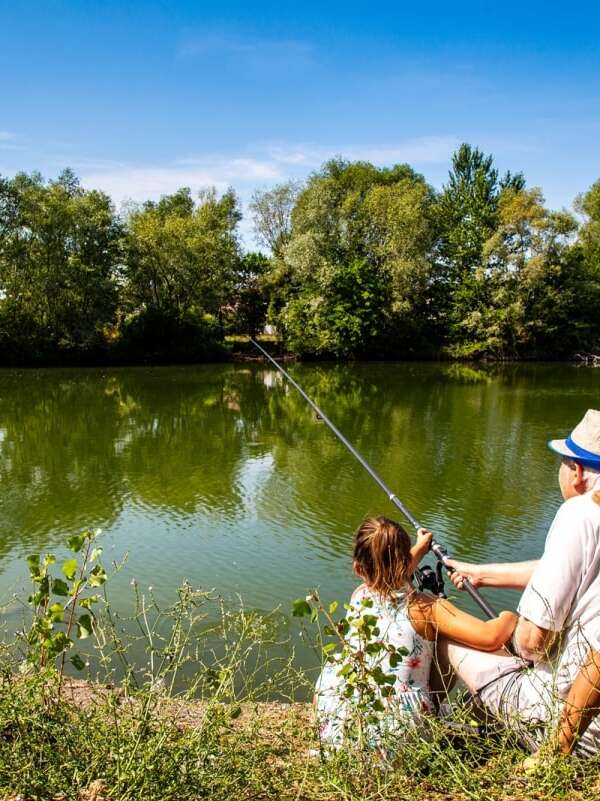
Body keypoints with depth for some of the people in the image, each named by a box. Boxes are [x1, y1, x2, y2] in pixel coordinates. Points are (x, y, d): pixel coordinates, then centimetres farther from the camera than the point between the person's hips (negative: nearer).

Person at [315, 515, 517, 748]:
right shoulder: (426, 607, -7)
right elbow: (491, 637, -15)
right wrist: (509, 617, 8)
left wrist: (419, 550, 47)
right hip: (401, 733, -4)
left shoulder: (359, 596, 8)